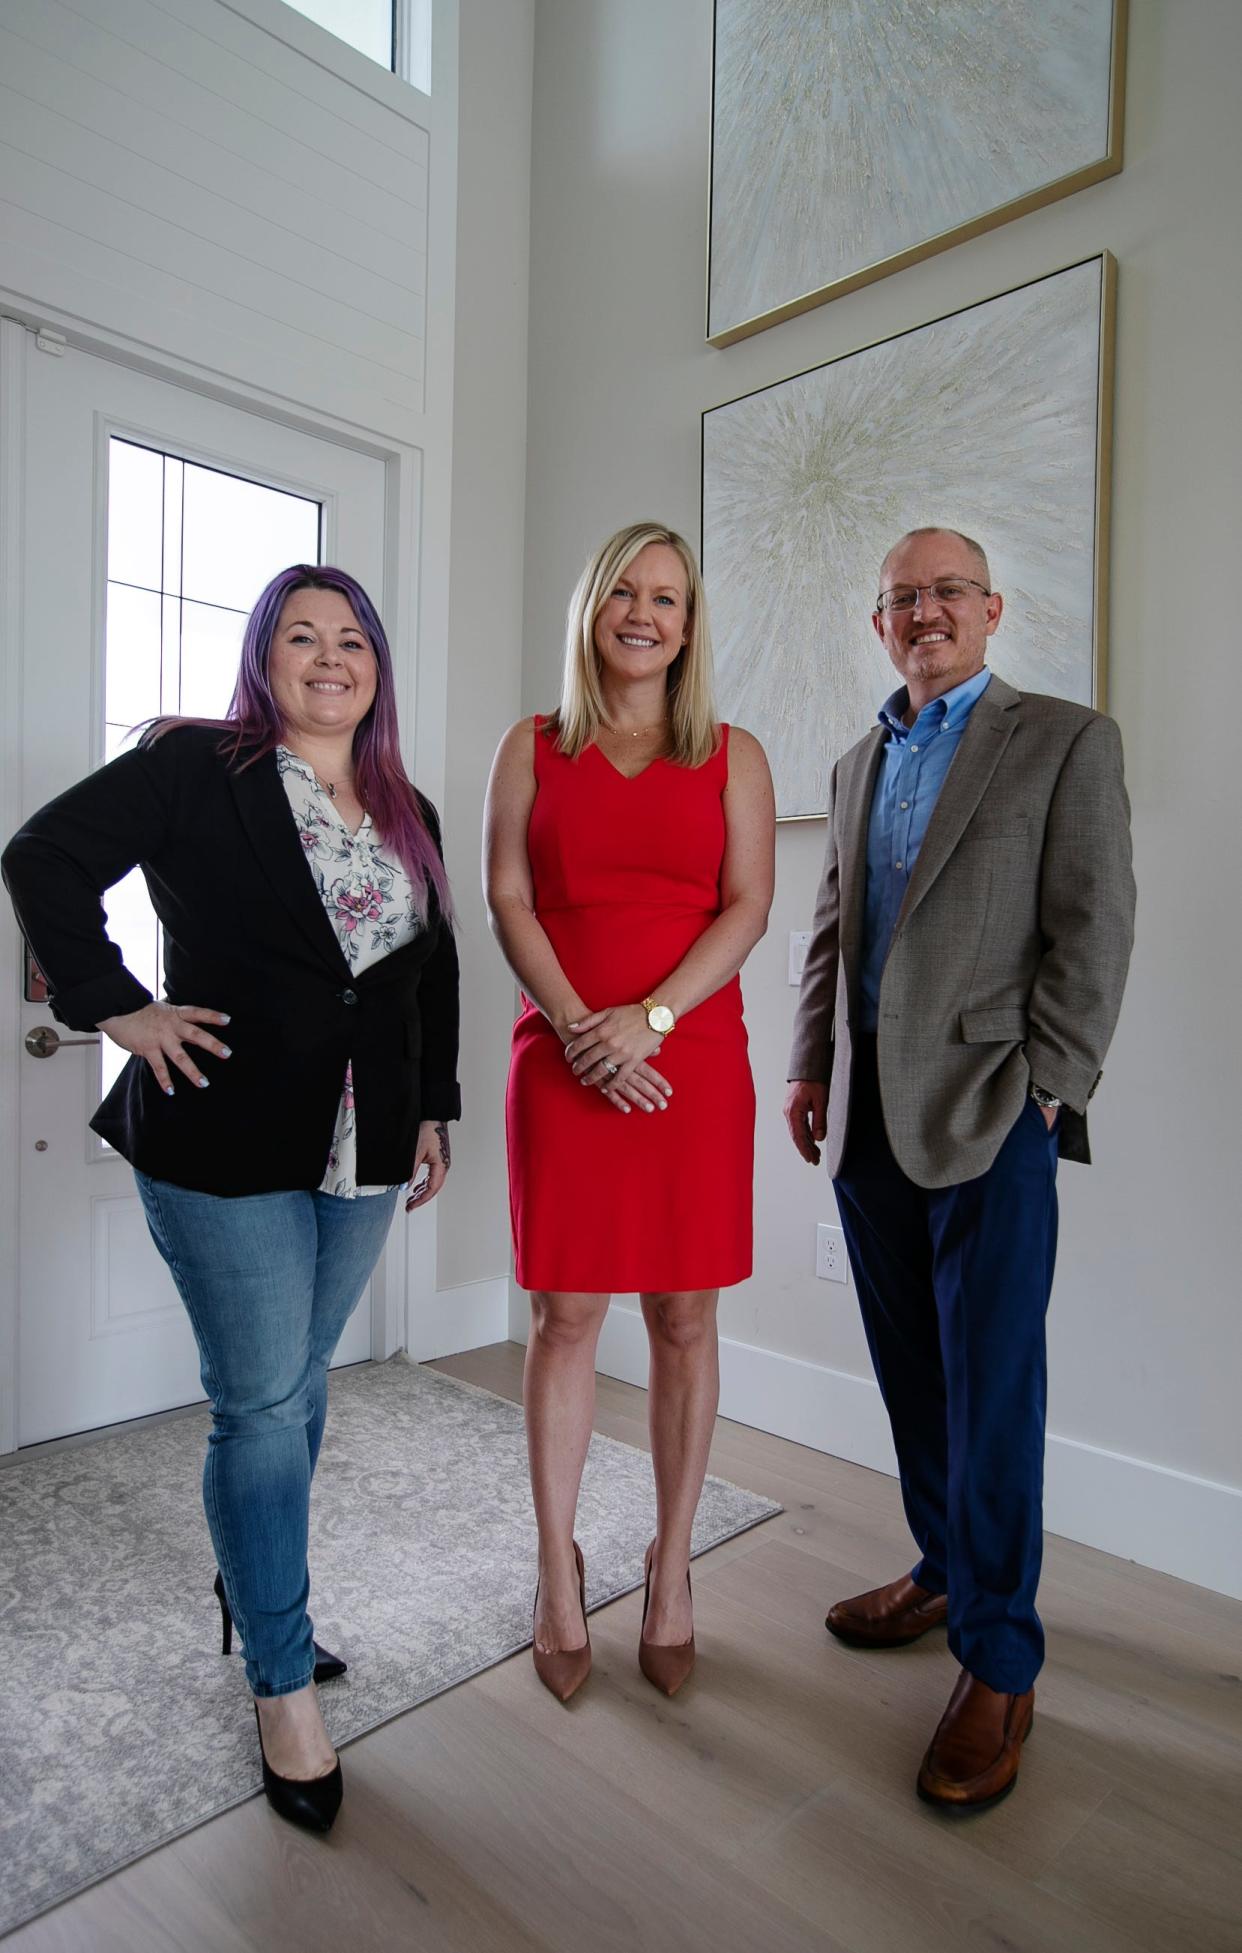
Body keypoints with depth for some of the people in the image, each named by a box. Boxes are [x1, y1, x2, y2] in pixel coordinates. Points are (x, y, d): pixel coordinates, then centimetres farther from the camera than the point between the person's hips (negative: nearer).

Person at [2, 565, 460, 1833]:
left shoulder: (408, 817, 12)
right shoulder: (193, 768, -4)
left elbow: (436, 973, 16)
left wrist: (433, 1111, 14)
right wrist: (116, 1007, -12)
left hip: (363, 1151, 6)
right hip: (227, 1144, -5)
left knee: (297, 1388, 18)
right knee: (260, 1401, 2)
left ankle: (250, 1586, 42)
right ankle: (283, 1682, 19)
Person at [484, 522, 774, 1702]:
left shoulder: (732, 756, 10)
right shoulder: (532, 749, 10)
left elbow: (747, 907, 0)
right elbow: (507, 901, 1)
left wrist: (647, 1017, -13)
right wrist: (579, 1027, -12)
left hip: (692, 1060, 1)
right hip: (560, 1061, 0)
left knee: (683, 1320, 6)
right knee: (564, 1317, 5)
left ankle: (671, 1578, 24)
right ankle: (559, 1581, 23)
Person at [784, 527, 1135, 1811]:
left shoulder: (1067, 741, 1)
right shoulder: (856, 766, 18)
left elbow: (1093, 933, -6)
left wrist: (1043, 1091, -12)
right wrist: (811, 1069, 12)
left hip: (987, 1113, -5)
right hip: (867, 1113, 6)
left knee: (991, 1389, 0)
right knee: (911, 1371, 15)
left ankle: (998, 1667, 15)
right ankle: (945, 1569, 34)